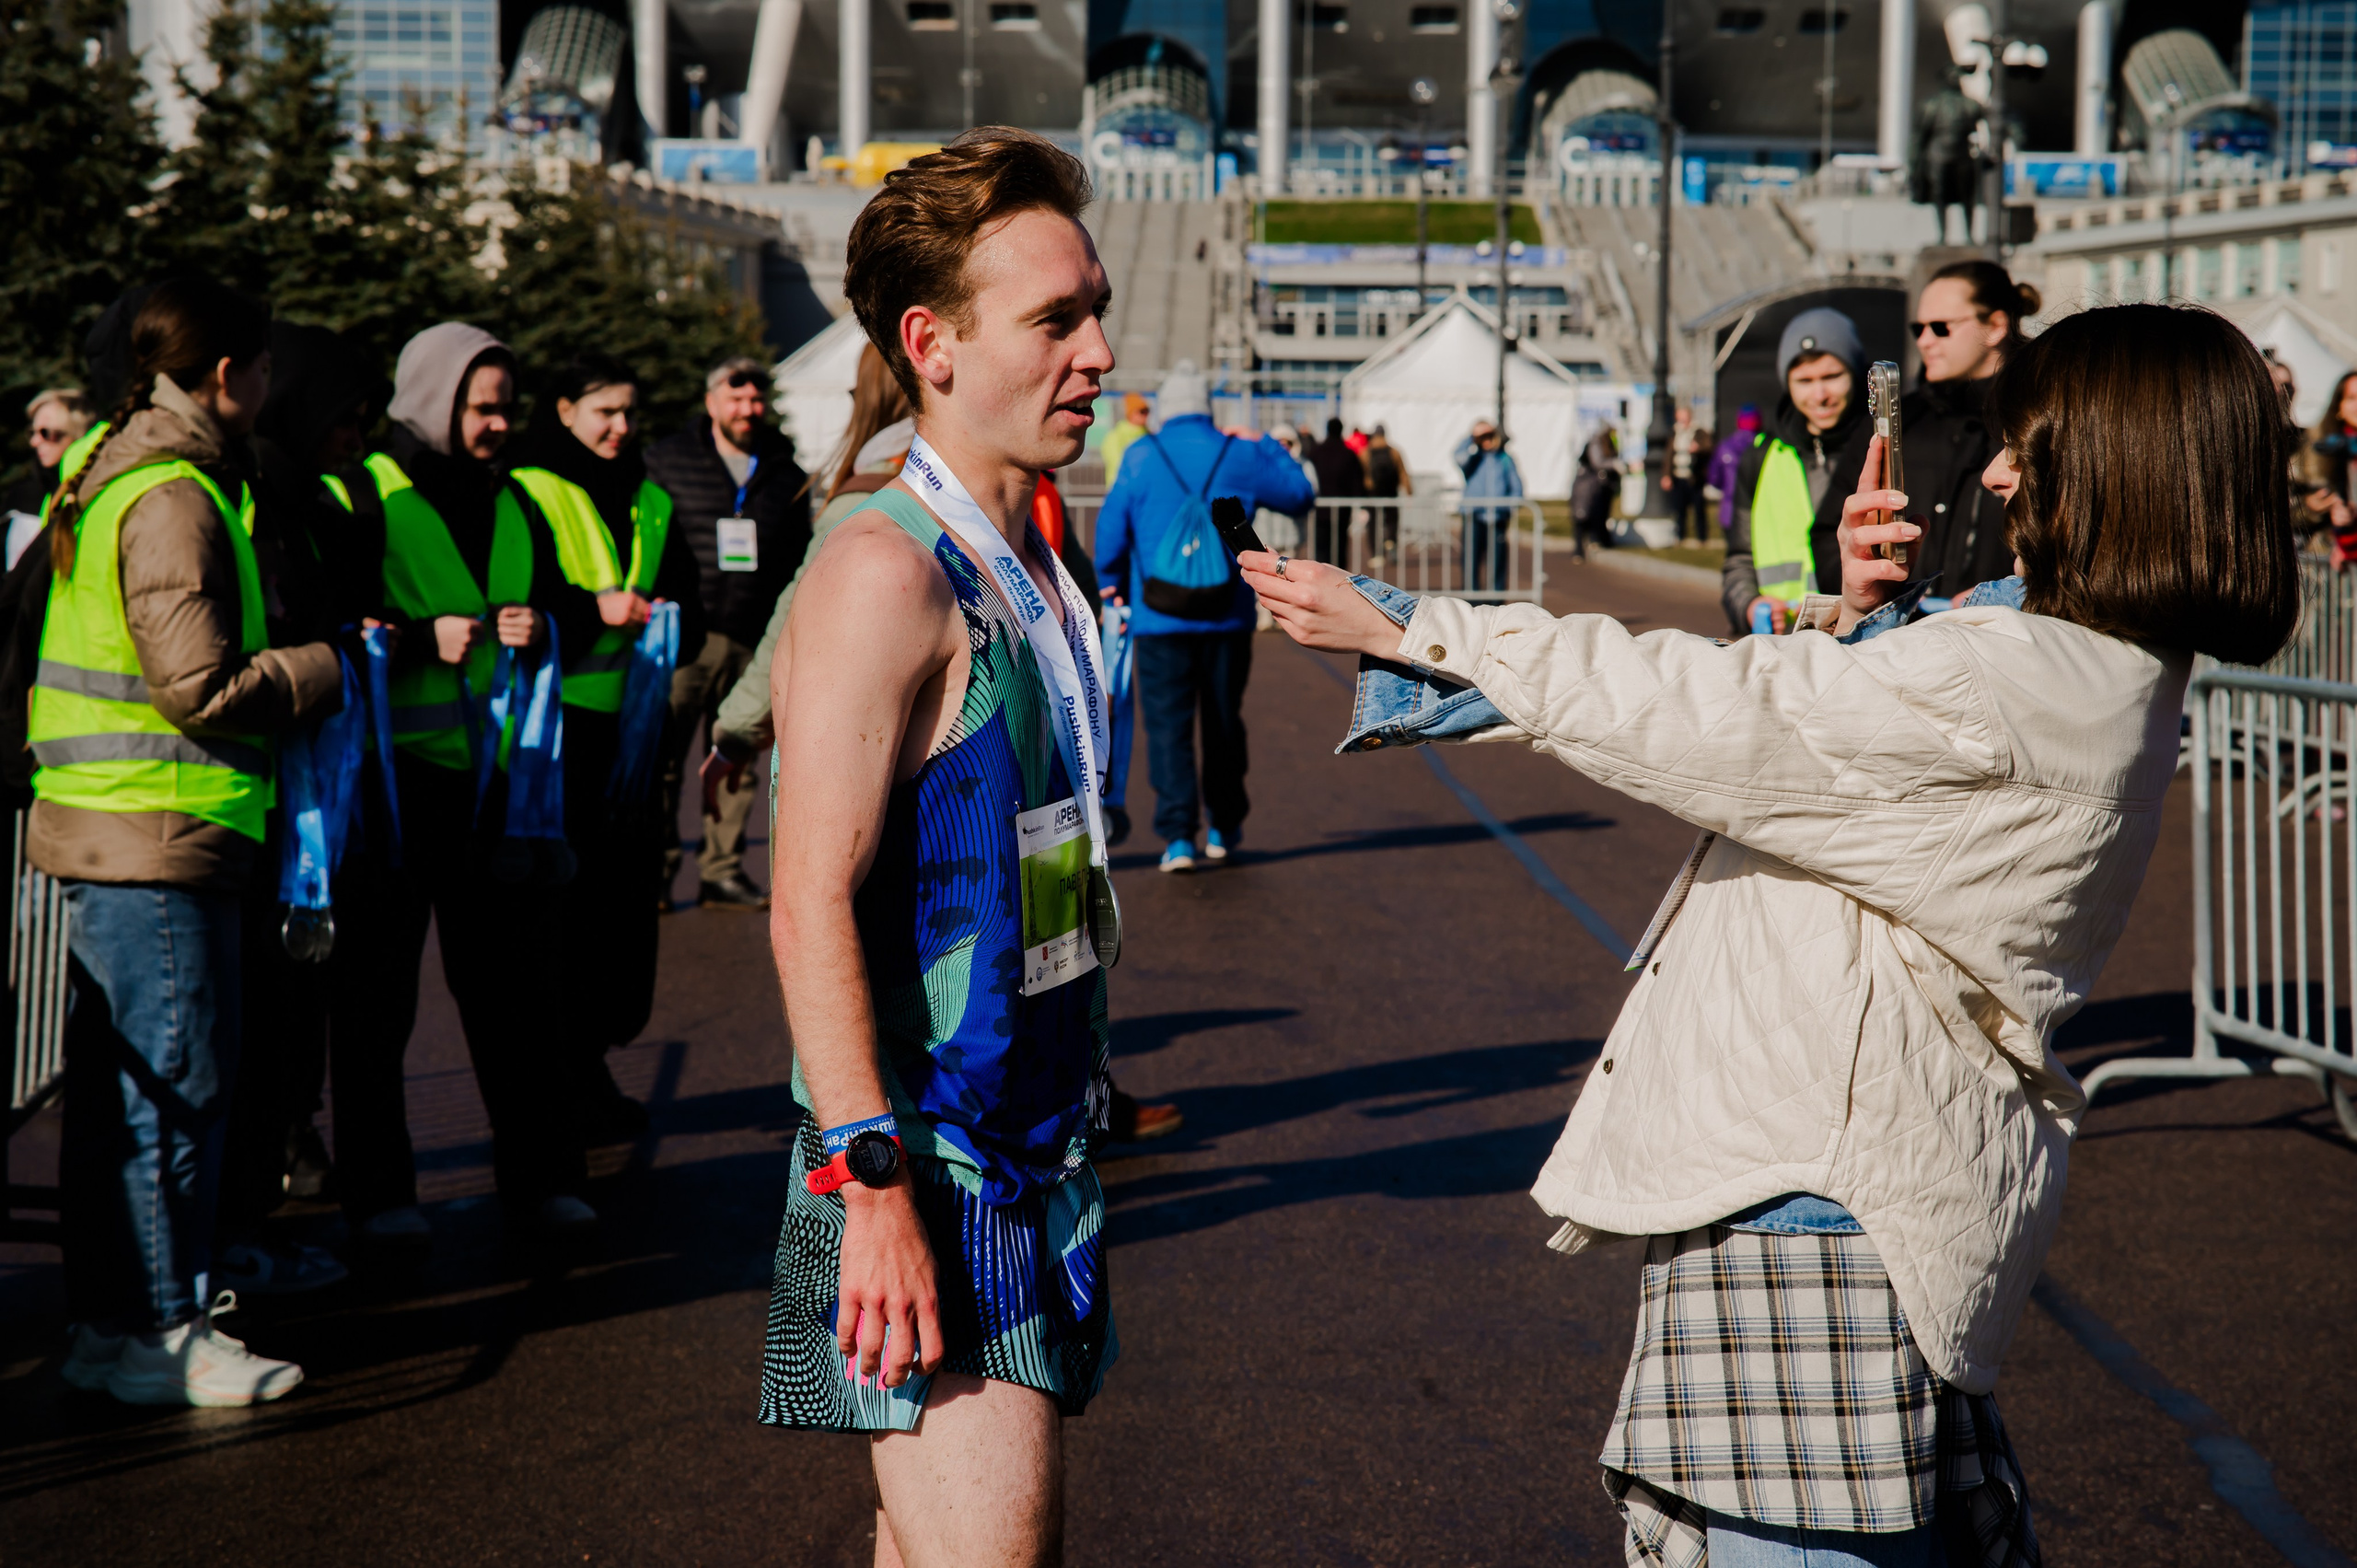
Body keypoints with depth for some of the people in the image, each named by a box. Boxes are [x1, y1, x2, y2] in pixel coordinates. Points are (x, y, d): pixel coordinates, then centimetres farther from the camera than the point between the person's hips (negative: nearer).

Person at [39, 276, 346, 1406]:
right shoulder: (172, 498, -16)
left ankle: (109, 1316, 26)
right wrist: (319, 670, -6)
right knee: (172, 1087, -5)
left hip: (99, 830, 11)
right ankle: (155, 1336, 0)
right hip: (157, 840, -11)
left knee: (119, 1087, 16)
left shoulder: (105, 474, 17)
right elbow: (201, 685, -20)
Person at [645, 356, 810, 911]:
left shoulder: (787, 475, 14)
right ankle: (656, 872, 3)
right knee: (662, 760, -5)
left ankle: (723, 871, 14)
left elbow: (798, 563, 19)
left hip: (752, 644, 3)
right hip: (682, 637, -3)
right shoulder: (666, 461, 6)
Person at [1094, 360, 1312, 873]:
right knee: (1223, 720, 15)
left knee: (1168, 725, -1)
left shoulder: (1141, 459, -3)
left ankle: (1178, 835, -12)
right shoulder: (1239, 457, 1)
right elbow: (1298, 494, 13)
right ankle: (1224, 828, 25)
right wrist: (1265, 446, 27)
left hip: (1160, 618, -2)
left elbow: (1111, 526, 1)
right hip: (1228, 616, 2)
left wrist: (1111, 584, 18)